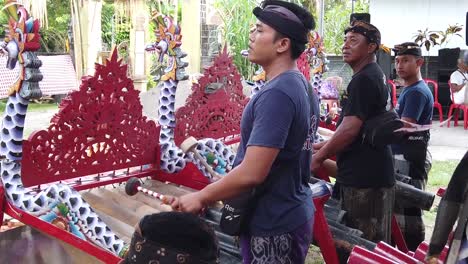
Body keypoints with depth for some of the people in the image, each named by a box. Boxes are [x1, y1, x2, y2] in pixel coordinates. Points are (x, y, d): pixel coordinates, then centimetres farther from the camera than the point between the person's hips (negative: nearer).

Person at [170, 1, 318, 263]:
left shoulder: (276, 94, -25)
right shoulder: (301, 85, 5)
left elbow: (251, 174, -29)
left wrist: (201, 197, -14)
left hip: (273, 225, -9)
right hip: (291, 214, 9)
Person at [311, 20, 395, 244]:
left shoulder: (363, 79, -16)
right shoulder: (376, 75, 16)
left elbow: (350, 128, -22)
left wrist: (319, 157, -9)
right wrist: (326, 146, 20)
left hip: (363, 177, -10)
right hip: (372, 173, 10)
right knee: (374, 242, 18)